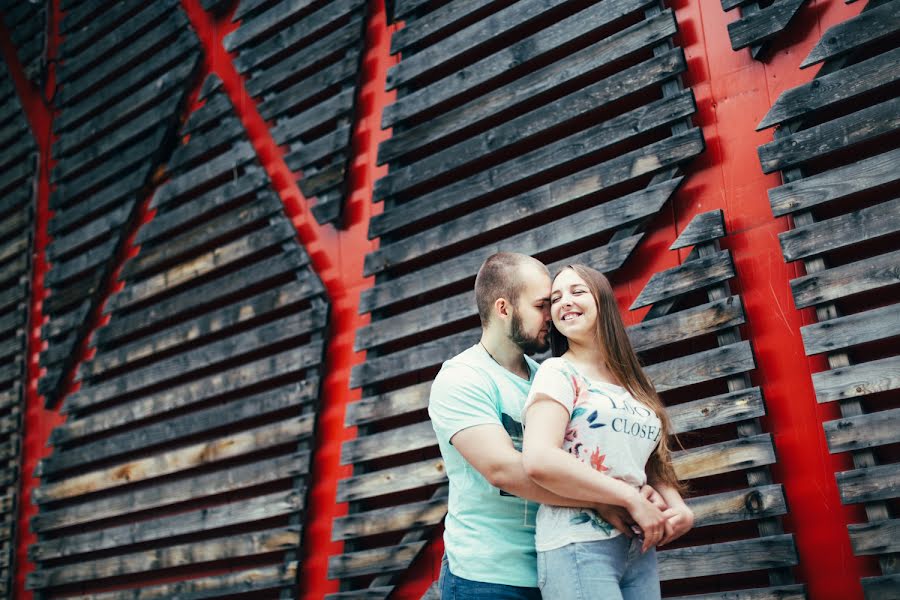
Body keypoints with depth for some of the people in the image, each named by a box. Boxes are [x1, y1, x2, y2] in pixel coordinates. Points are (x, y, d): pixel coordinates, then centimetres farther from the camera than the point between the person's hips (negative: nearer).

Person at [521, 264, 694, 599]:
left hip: (639, 546, 7)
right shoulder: (558, 373, -7)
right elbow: (539, 461, -22)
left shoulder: (629, 383, 13)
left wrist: (677, 505, -5)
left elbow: (653, 460, 16)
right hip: (578, 546, -6)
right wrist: (633, 499, -17)